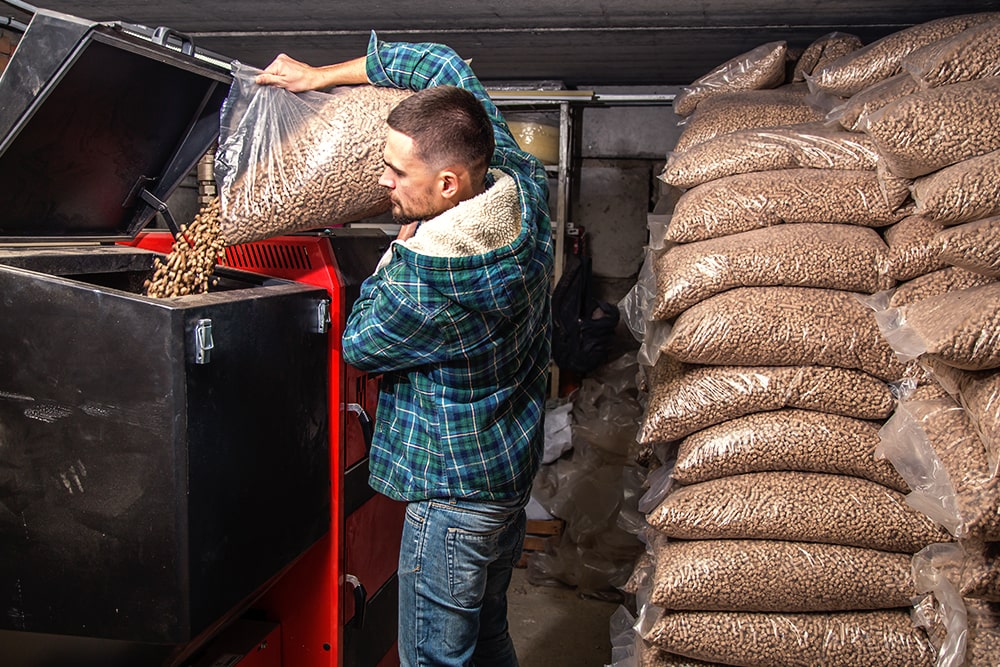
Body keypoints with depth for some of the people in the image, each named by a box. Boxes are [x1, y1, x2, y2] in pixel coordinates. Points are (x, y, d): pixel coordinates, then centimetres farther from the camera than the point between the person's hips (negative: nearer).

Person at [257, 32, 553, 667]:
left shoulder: (426, 282, -33)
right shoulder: (522, 186, -10)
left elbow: (359, 344, -9)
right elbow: (443, 63, 4)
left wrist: (400, 248, -5)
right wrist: (322, 75, 6)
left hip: (455, 494, -9)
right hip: (515, 470, 9)